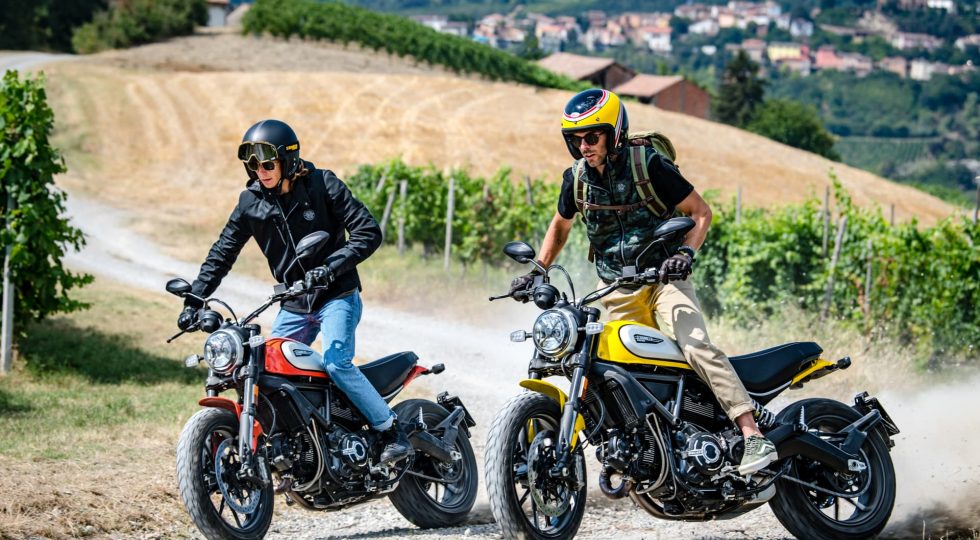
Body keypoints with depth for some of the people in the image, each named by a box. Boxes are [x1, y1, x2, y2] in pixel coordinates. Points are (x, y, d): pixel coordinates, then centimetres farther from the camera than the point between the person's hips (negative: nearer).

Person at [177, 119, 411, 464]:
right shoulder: (251, 202, 1)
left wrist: (330, 268, -28)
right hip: (293, 306, 6)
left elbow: (368, 232, -16)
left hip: (337, 298, -6)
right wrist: (194, 300, -3)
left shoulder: (322, 185, -11)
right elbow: (222, 253, 6)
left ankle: (394, 434, -18)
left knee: (336, 363, -25)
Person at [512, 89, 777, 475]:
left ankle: (754, 436, -32)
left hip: (663, 278, -6)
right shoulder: (576, 178, 3)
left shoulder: (649, 165, -12)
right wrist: (537, 272, 14)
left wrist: (687, 253, -22)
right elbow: (560, 225, 23)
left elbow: (701, 211, -6)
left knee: (696, 346, -26)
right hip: (617, 292, 6)